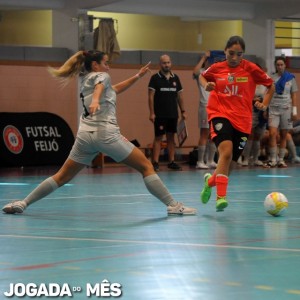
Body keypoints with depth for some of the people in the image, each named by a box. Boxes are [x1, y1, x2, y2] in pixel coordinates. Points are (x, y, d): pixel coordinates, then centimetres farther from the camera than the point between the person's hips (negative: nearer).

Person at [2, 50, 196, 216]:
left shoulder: (86, 80, 27)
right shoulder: (101, 76, 5)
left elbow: (113, 90, 39)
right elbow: (100, 87, -20)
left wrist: (138, 76, 38)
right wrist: (95, 100, -42)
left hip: (85, 134, 7)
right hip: (105, 133, -7)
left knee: (62, 177, 12)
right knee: (146, 167, 0)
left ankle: (23, 203, 5)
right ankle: (173, 206, -6)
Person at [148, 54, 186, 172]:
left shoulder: (175, 78, 10)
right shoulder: (155, 78, -3)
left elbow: (180, 95, 15)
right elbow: (151, 96, -7)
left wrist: (183, 111, 9)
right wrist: (152, 113, -13)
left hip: (173, 114, 4)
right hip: (160, 114, -4)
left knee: (171, 137, 7)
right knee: (158, 137, -5)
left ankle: (171, 162, 12)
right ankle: (155, 162, -5)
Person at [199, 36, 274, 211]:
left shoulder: (251, 69, -1)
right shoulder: (216, 68, 1)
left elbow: (271, 85, 12)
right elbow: (202, 77, 23)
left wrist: (265, 104, 1)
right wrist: (206, 86, 2)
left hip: (242, 120, 2)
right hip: (220, 114, -2)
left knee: (231, 164, 8)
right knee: (226, 152, -28)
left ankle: (211, 180, 40)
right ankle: (221, 197, -29)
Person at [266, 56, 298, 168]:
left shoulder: (291, 78, 5)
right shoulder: (271, 78, 5)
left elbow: (293, 95, 6)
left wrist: (294, 110, 0)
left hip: (286, 109, 1)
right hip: (273, 108, 0)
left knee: (283, 136, 4)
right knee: (272, 134, -13)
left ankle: (281, 160, 10)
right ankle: (273, 159, -9)